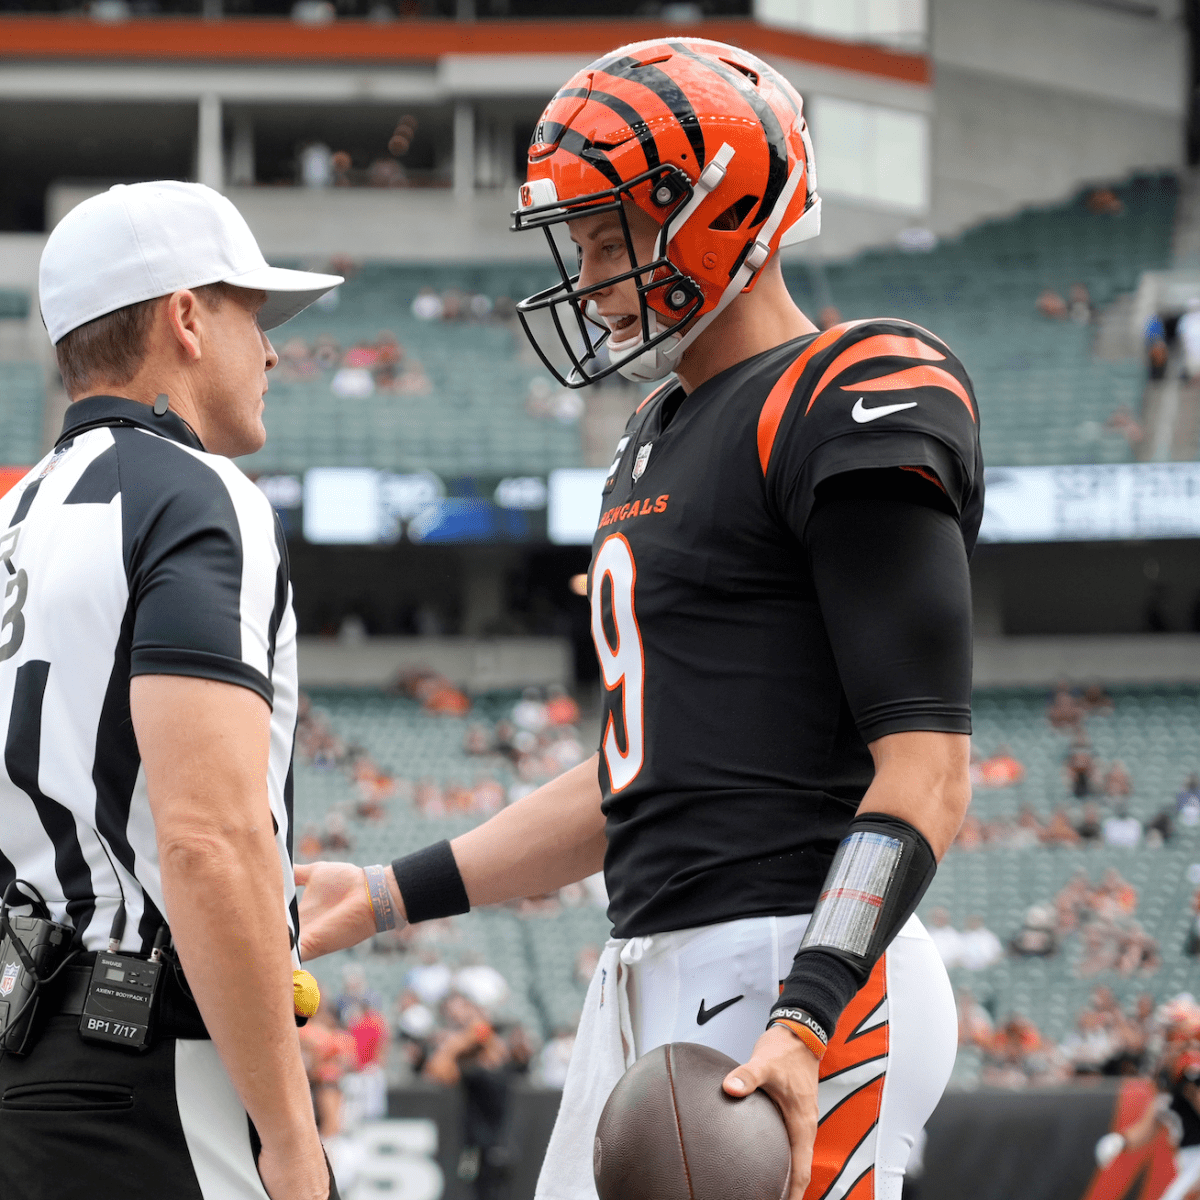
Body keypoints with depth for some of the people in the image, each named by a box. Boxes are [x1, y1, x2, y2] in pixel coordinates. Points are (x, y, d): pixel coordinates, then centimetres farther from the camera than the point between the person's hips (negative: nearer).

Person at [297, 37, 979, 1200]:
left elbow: (925, 777, -17)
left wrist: (806, 1020, -27)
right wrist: (390, 893, 21)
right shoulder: (657, 443, 20)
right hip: (646, 981, 10)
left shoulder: (853, 409, -10)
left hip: (800, 973, -10)